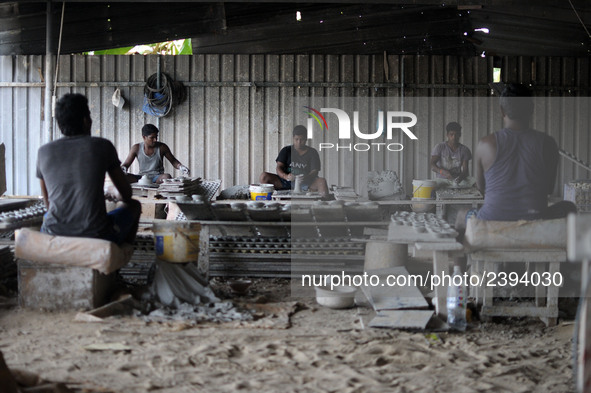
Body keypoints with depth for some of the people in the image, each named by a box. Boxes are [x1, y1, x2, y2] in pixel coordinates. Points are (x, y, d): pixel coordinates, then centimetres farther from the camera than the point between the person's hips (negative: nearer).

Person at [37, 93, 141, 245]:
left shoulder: (44, 152, 4)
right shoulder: (102, 146, -3)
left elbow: (48, 203, 15)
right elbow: (126, 193, 8)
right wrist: (127, 202, 33)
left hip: (53, 236, 3)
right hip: (96, 236, -3)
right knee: (134, 205, 26)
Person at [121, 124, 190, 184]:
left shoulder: (162, 147, -2)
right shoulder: (136, 148, 0)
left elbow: (173, 161, 9)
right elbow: (126, 164, 4)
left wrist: (180, 166, -12)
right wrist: (123, 168, -20)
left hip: (157, 178, -1)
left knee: (167, 176, -37)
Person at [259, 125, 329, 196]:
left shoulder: (312, 152, 8)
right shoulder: (286, 151, 9)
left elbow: (315, 171, -2)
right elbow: (279, 168, -2)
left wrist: (305, 177, -27)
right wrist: (286, 176, -27)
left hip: (305, 183, -1)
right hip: (287, 182, 1)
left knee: (322, 181, -32)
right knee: (263, 177, -22)